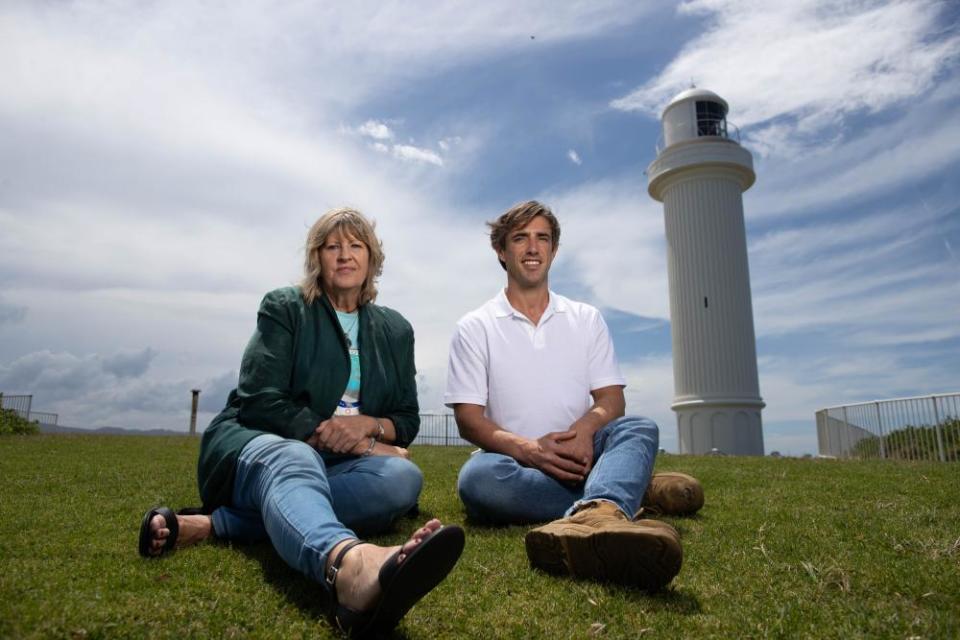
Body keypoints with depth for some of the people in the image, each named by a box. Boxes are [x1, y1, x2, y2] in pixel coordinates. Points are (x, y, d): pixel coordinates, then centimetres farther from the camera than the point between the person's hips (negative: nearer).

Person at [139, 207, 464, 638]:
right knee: (292, 460, -40)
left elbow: (407, 421, 12)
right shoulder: (283, 308, 2)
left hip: (333, 466, 4)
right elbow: (260, 402, -10)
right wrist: (352, 441, -18)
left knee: (403, 478, -30)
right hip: (254, 446, -3)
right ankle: (348, 566, -77)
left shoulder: (395, 330, 12)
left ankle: (214, 524, -33)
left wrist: (369, 425, -14)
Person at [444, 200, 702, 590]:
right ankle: (635, 490, -26)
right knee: (478, 476, -35)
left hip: (581, 457, 2)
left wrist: (584, 428, -20)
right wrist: (527, 448, -23)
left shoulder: (586, 320, 13)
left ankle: (594, 515, -60)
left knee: (639, 428, -27)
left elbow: (611, 399, 5)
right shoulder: (475, 328, 5)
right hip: (517, 463, -1)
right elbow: (469, 419, -3)